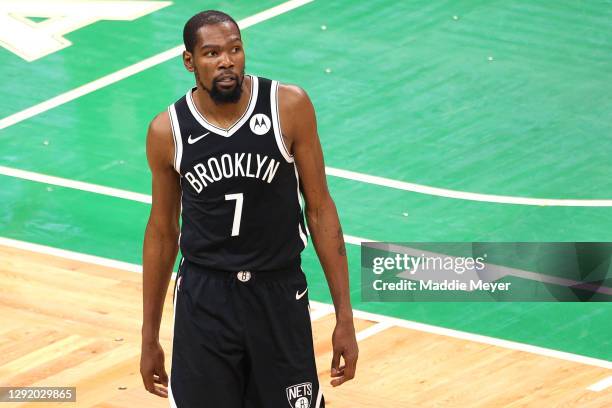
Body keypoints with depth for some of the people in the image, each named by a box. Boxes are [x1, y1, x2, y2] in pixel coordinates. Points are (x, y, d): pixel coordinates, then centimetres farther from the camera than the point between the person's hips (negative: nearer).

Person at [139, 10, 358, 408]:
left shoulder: (289, 106, -9)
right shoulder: (167, 131, -5)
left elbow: (319, 209, -3)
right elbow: (162, 232, 7)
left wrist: (345, 316, -4)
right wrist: (149, 338, 10)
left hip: (280, 296, -1)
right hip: (205, 298, 1)